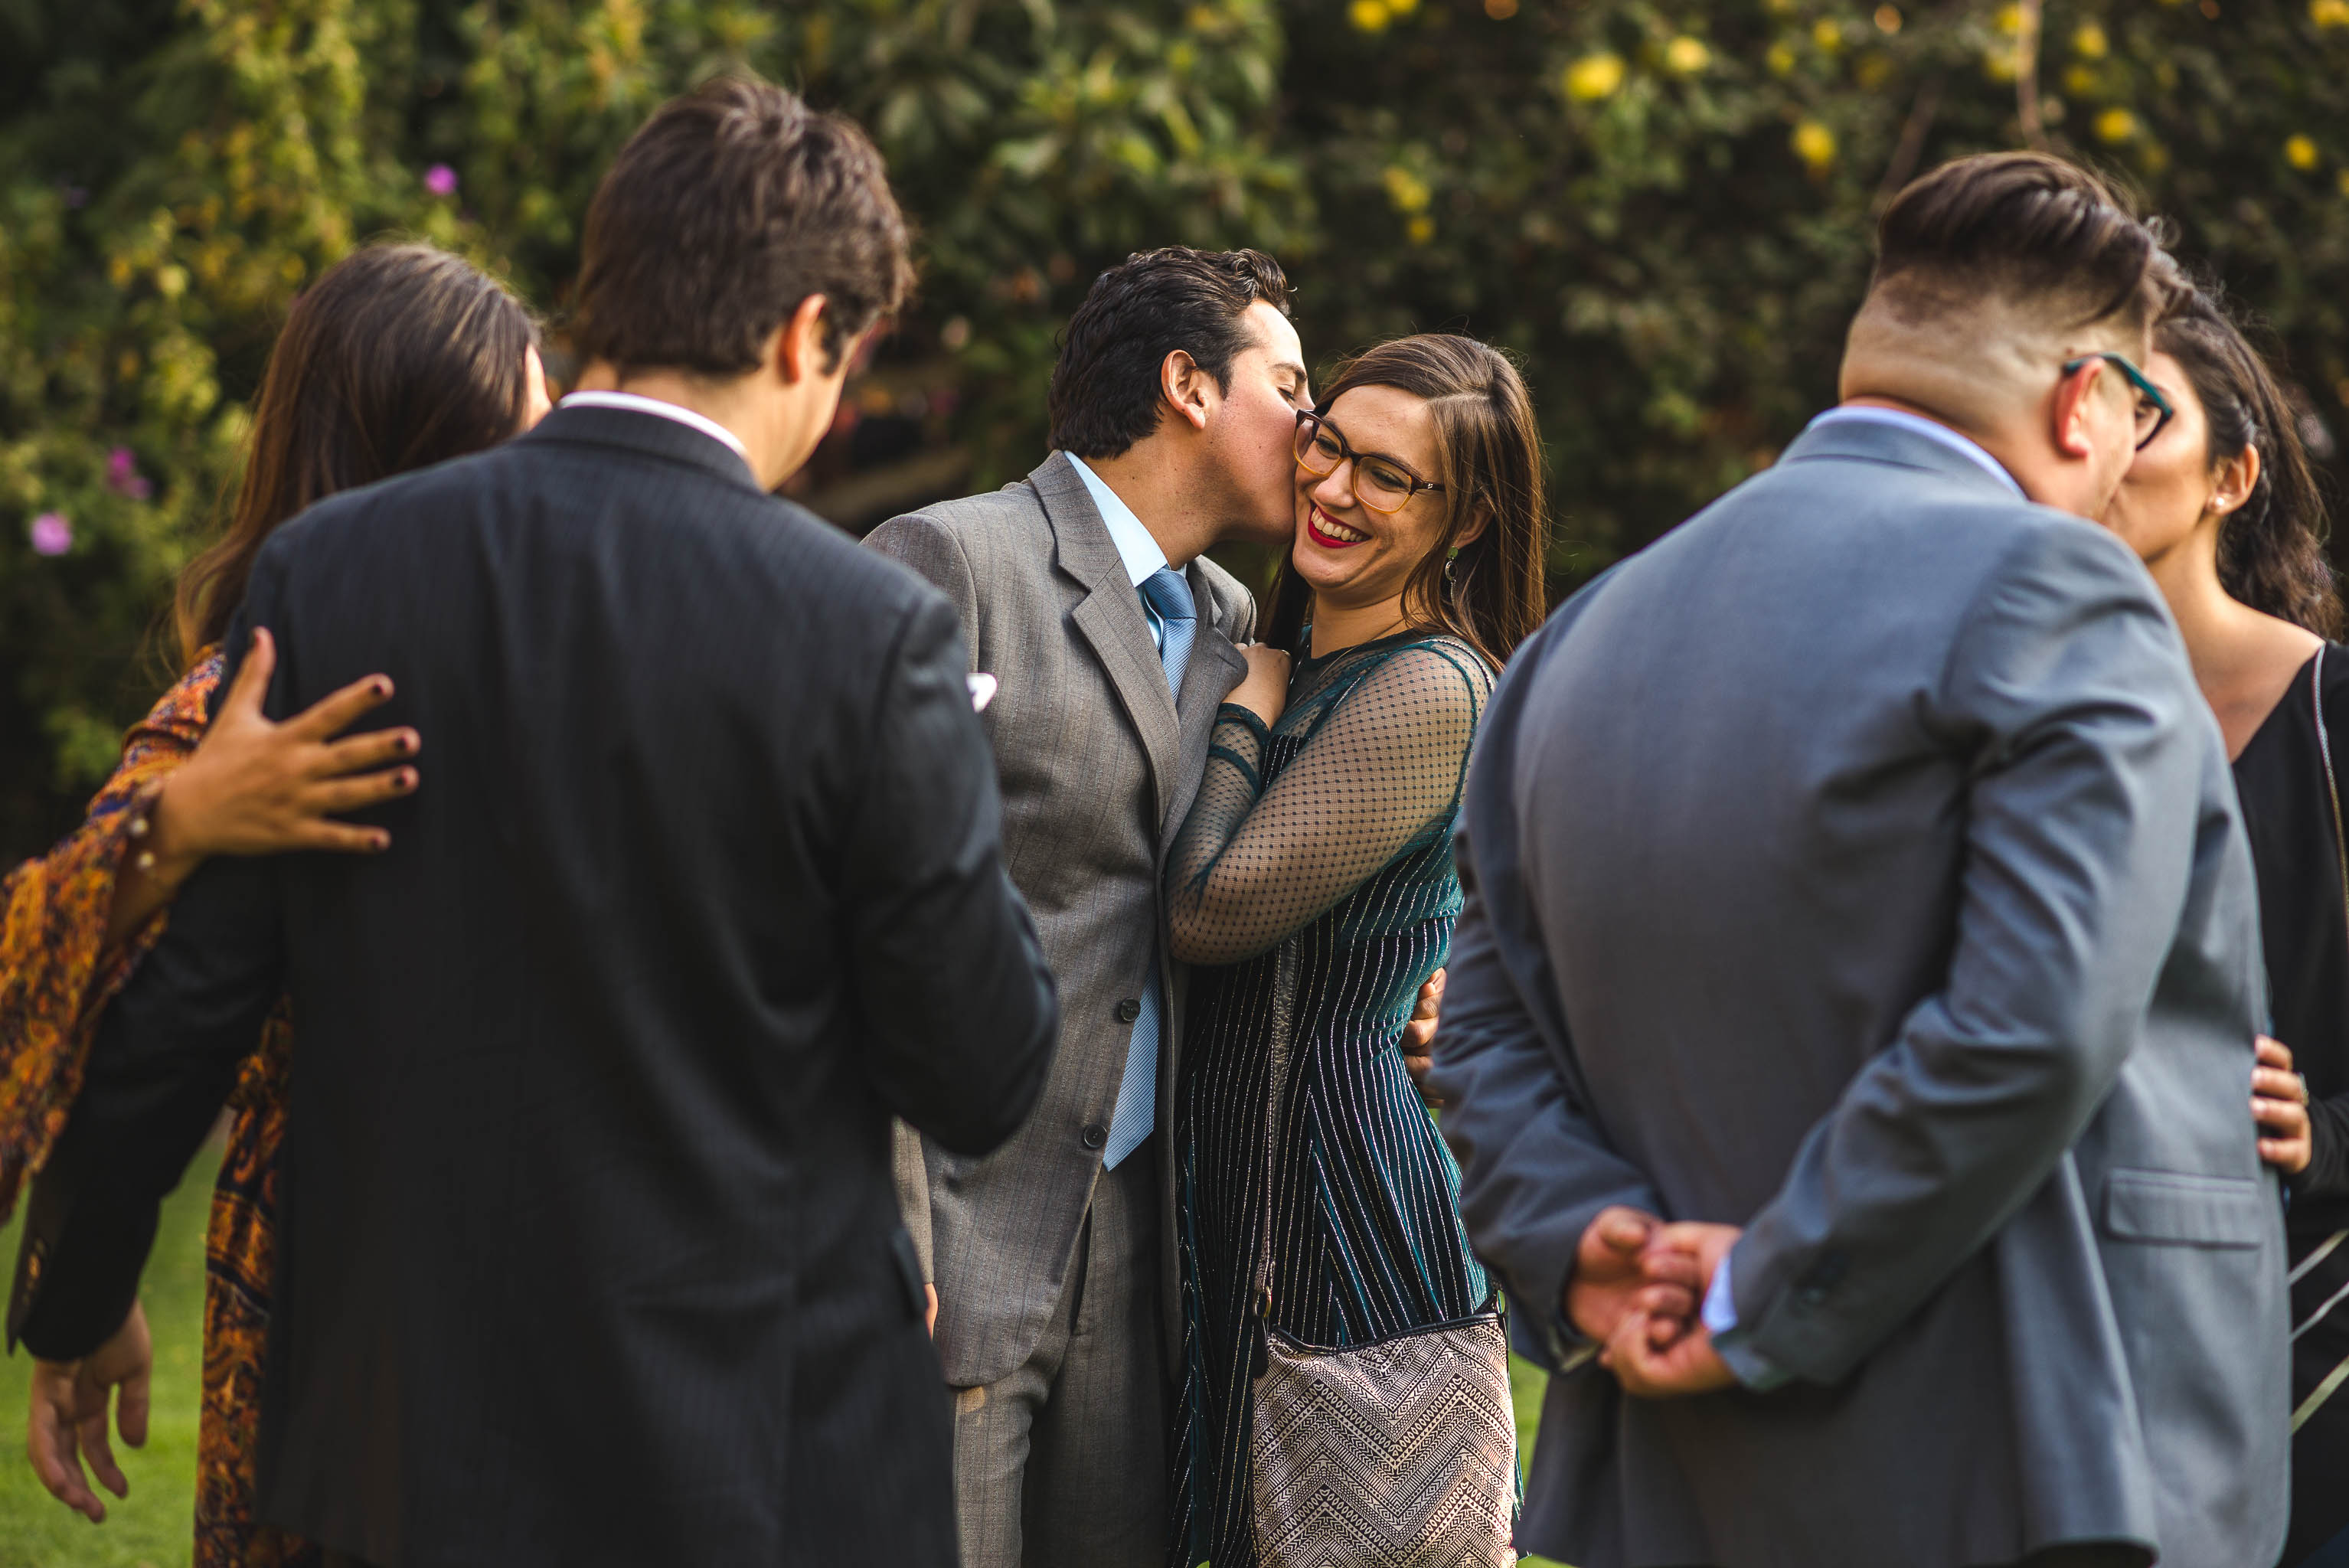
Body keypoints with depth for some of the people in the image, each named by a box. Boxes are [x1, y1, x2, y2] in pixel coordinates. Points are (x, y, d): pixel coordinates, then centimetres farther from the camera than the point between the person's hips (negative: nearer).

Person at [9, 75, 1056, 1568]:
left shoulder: (323, 572, -5)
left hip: (411, 1442, 3)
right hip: (770, 1447, -3)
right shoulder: (870, 632, -14)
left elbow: (169, 1000, 1)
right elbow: (985, 1079, -8)